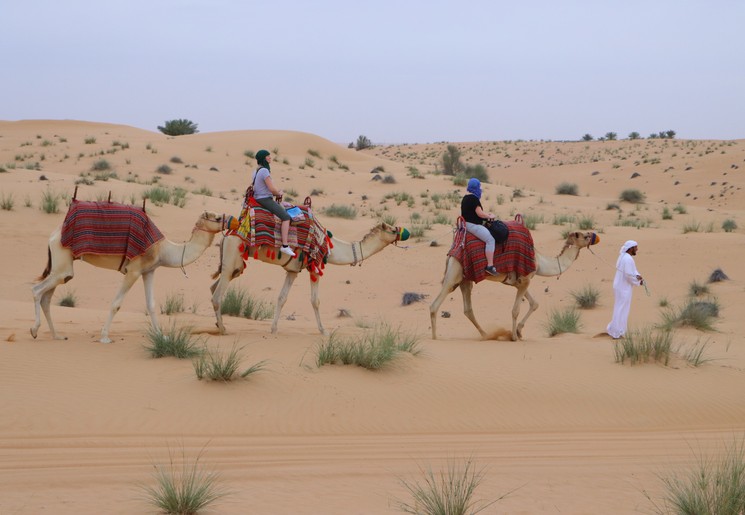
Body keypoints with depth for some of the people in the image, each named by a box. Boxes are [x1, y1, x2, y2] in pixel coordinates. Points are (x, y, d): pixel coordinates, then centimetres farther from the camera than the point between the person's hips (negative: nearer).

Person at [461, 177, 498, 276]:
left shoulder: (466, 198, 16)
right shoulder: (474, 198, -16)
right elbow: (480, 213, -18)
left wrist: (486, 214, 18)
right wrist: (490, 216, -1)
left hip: (466, 223, 11)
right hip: (473, 225, -11)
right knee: (490, 239, -19)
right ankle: (490, 266, -26)